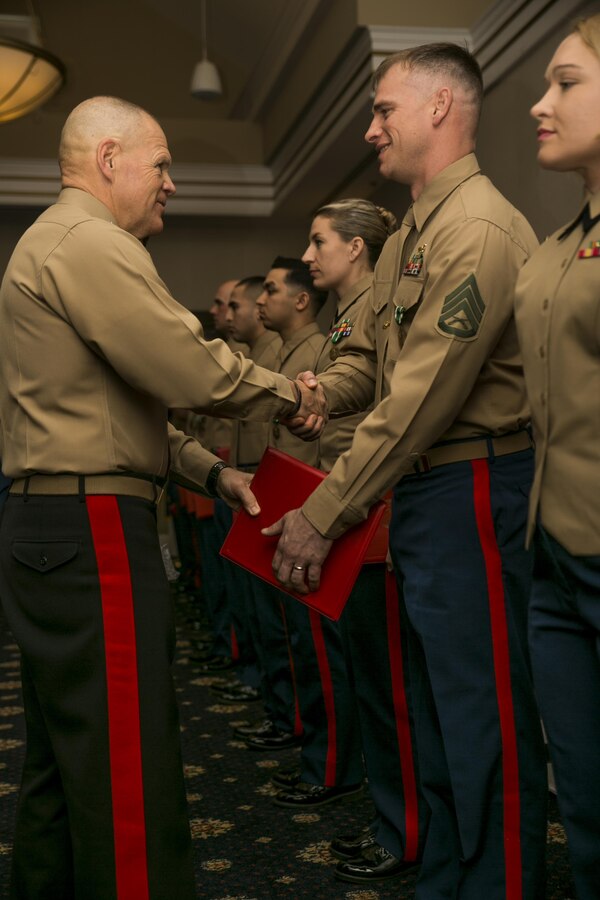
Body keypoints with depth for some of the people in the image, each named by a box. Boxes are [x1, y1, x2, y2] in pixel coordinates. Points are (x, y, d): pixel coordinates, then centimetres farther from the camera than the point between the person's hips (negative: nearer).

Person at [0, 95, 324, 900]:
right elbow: (194, 374, -19)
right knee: (129, 773, -6)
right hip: (93, 529, -11)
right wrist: (289, 394, 0)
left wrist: (211, 472, 12)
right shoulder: (90, 242, -11)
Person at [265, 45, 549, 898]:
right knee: (437, 718, 19)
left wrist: (324, 516, -17)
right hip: (418, 495, 10)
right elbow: (363, 357, 14)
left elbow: (421, 400, -21)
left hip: (472, 496, -10)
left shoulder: (480, 227, -15)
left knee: (485, 723, 0)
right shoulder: (409, 236, 16)